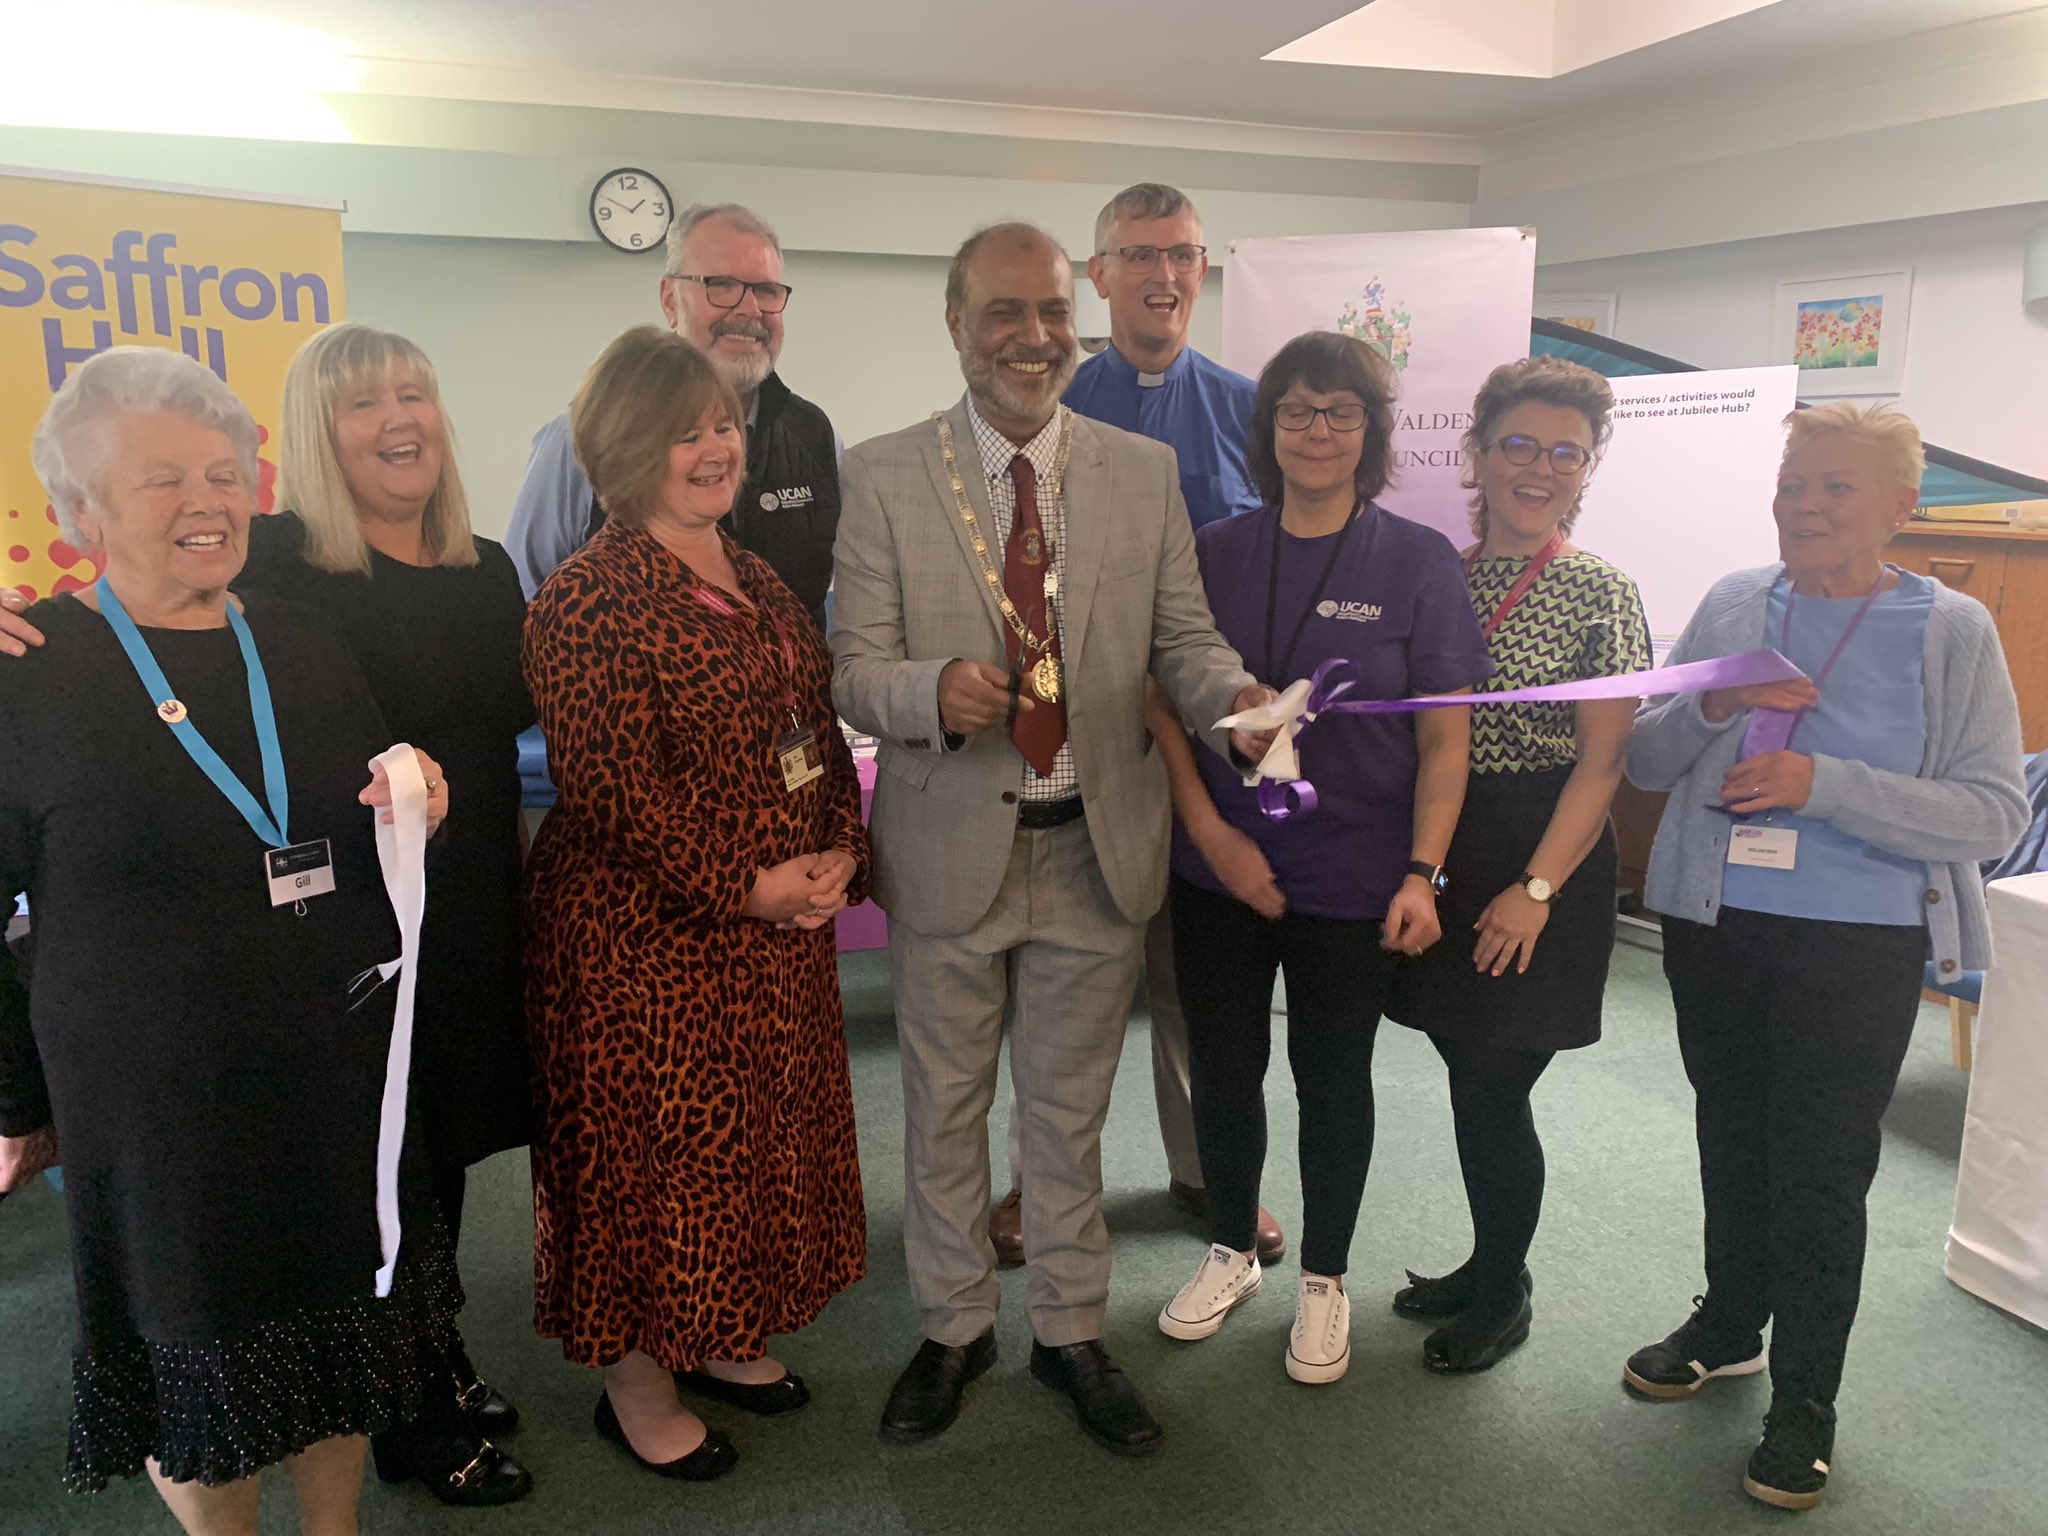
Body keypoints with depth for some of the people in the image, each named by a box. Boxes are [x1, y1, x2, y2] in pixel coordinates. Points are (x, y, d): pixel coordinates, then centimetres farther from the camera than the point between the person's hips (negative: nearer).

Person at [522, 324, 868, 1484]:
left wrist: (840, 856, -2)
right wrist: (743, 887, -20)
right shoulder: (589, 600, -15)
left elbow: (820, 732, 13)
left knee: (763, 1132, 19)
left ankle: (715, 1337, 40)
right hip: (648, 937, -8)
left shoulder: (759, 580, 10)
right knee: (656, 1143, 6)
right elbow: (612, 787, -21)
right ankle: (639, 1384, 28)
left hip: (782, 921, 8)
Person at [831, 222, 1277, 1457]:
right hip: (949, 846, -1)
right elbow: (855, 670, -7)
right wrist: (934, 691, -29)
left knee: (1072, 1109, 18)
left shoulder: (1147, 472, 1)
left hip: (1098, 846, 2)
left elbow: (1183, 637, 2)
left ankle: (1073, 1334, 38)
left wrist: (1236, 695, -20)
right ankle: (955, 1329, 38)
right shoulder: (884, 475, -5)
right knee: (945, 1106, 16)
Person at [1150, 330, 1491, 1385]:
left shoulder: (1418, 562, -5)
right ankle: (1230, 1249, 38)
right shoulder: (1216, 553, 1)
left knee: (1332, 1078, 13)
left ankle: (1323, 1279, 33)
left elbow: (1445, 740, -5)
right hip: (1218, 868, 2)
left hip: (1351, 878, -2)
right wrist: (1210, 831, -9)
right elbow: (1166, 703, 1)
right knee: (1222, 1068, 14)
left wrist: (1422, 875, -12)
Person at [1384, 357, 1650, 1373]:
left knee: (1491, 1092, 1)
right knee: (1473, 1081, 14)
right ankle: (1487, 1266, 35)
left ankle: (1503, 1299, 23)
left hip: (1541, 861, -4)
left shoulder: (1600, 594, -6)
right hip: (1442, 853, 4)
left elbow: (1601, 762, -9)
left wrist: (1536, 889, -16)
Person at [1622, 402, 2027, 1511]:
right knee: (1732, 1141, 19)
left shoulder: (1952, 632, -7)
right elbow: (1644, 762, 4)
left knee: (1822, 1171, 6)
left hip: (1857, 948, -3)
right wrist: (1712, 710, -16)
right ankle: (1729, 1324, 41)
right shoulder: (1732, 604, 3)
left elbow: (1994, 815, -13)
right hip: (1712, 924, 4)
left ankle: (1805, 1398, 25)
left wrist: (1823, 784, -23)